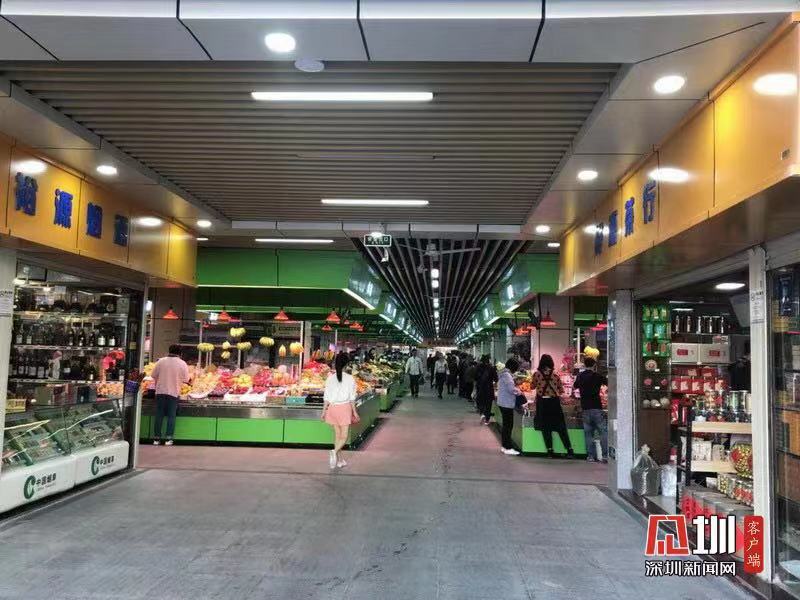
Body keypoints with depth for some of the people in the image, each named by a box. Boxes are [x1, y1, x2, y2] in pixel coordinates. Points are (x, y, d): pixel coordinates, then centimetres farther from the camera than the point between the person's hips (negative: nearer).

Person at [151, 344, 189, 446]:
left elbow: (154, 375, 2)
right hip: (174, 392, -1)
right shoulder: (182, 364, -5)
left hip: (160, 391, 1)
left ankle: (156, 438, 12)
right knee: (171, 416, 6)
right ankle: (168, 438, 4)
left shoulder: (161, 361, -3)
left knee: (159, 415, 9)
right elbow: (185, 379, -1)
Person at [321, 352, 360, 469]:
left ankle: (340, 460, 20)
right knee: (344, 436, 2)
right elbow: (352, 397, -4)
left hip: (333, 407, 3)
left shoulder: (330, 378, -1)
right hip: (345, 407, -3)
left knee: (337, 435, 15)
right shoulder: (350, 378, -8)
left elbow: (326, 397, 2)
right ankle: (335, 451, -24)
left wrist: (324, 411, 11)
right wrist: (354, 411, 5)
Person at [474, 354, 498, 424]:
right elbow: (496, 379, -8)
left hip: (479, 387, 1)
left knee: (480, 401, 17)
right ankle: (487, 419, 13)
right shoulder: (492, 368, -11)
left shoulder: (478, 367, -5)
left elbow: (475, 378, 0)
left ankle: (482, 414, -7)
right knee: (488, 403, 10)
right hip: (489, 388, -1)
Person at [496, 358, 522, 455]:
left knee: (506, 425, 15)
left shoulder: (504, 374, 14)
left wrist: (516, 389, 10)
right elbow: (511, 389, -22)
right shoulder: (507, 375, -18)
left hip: (503, 403, 10)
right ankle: (508, 448, -2)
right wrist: (519, 392, -4)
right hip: (507, 404, -10)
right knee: (508, 425, -6)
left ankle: (504, 445, 22)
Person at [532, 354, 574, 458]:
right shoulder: (555, 375, -1)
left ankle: (550, 450, 5)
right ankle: (569, 449, 5)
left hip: (542, 402, -1)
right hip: (554, 402, 1)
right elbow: (561, 390, 4)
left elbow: (532, 386, 8)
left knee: (546, 427, 6)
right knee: (561, 427, 7)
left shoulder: (537, 374, -5)